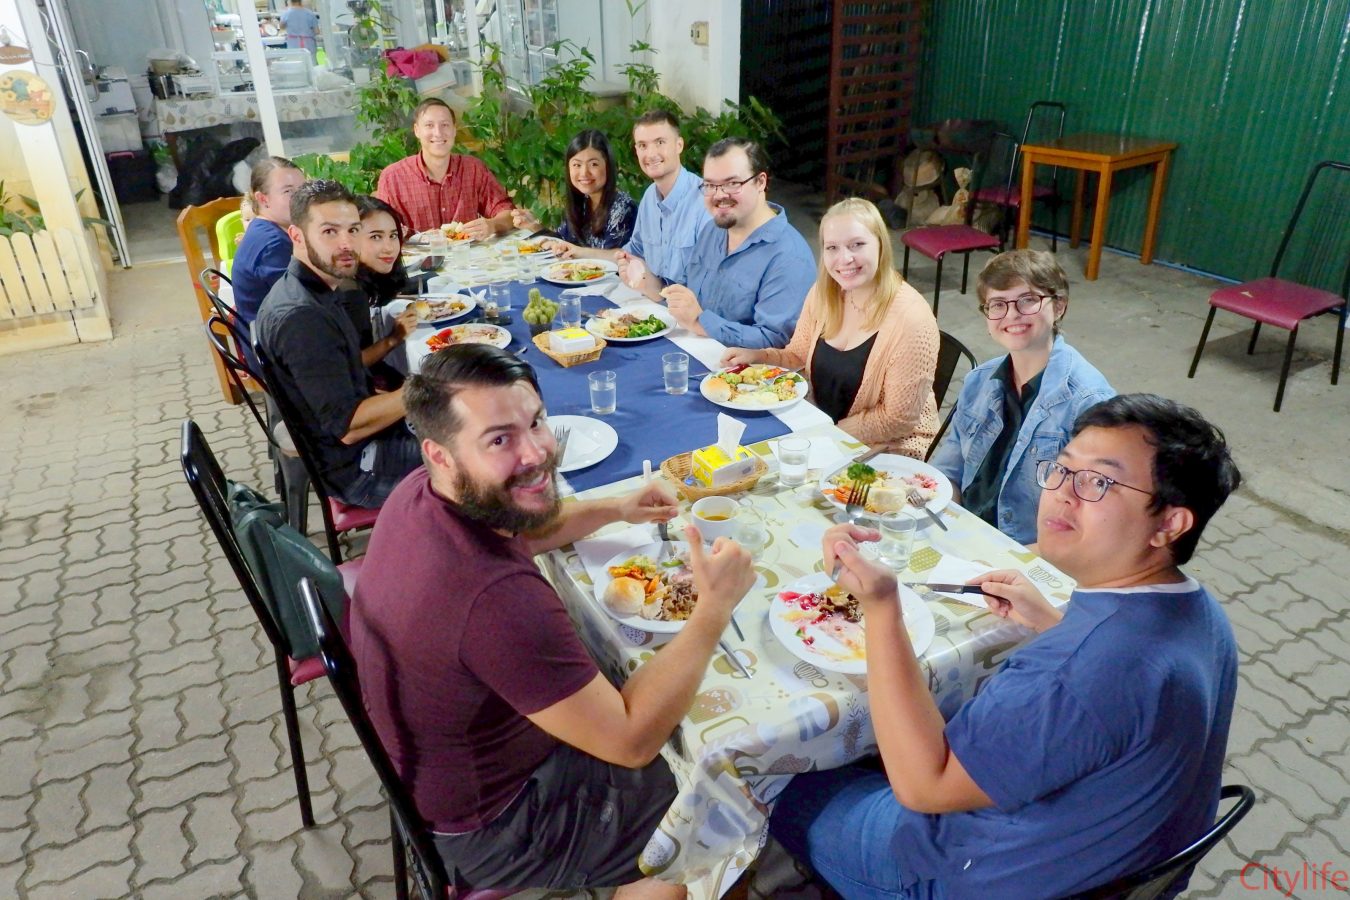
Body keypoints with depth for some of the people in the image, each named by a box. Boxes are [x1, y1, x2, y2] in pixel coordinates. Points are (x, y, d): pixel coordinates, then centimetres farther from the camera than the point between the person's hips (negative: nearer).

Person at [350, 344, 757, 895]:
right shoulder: (495, 596, -41)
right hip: (488, 824, -7)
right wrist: (714, 609, -25)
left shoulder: (421, 493, -13)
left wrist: (613, 511, 0)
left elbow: (514, 531, 11)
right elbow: (630, 741, -30)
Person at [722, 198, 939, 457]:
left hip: (888, 451, -6)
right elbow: (798, 355, 12)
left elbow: (898, 419, -17)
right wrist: (756, 356, -6)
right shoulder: (823, 293, -4)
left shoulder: (911, 320, -23)